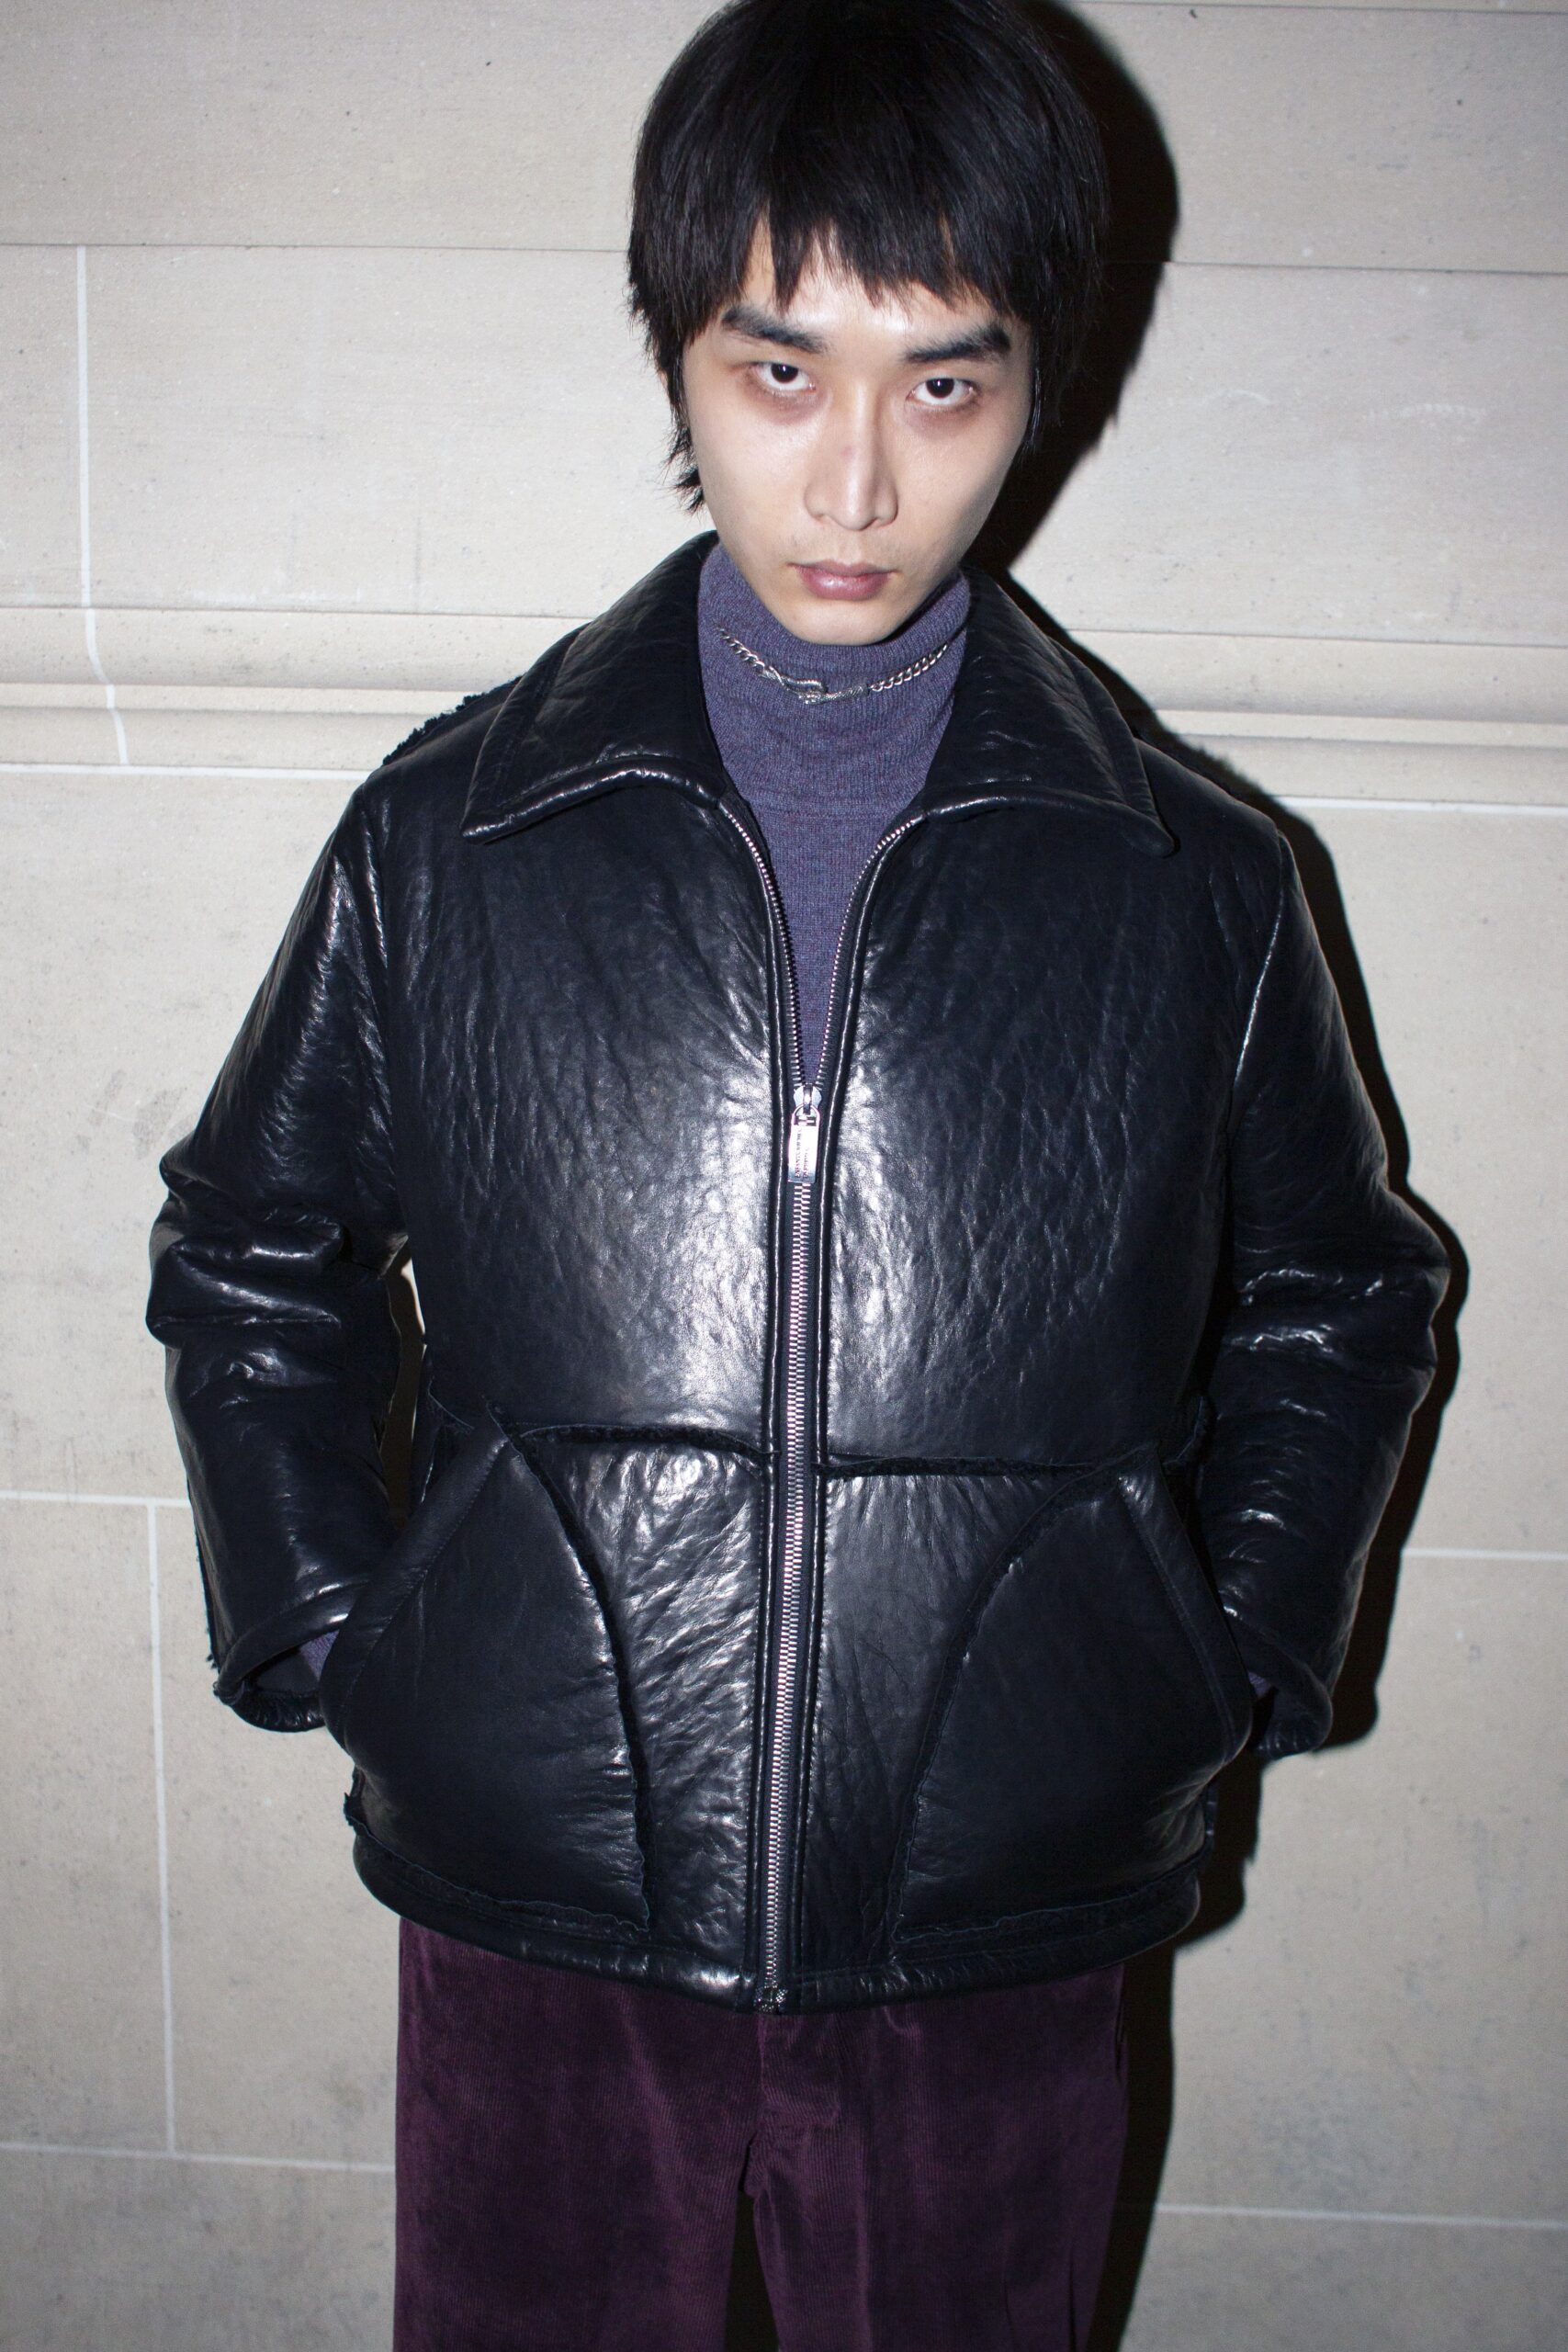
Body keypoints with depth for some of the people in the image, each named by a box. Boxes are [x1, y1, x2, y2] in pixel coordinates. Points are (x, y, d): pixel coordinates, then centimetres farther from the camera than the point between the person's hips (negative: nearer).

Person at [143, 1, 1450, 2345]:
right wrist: (327, 1634, 2)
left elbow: (1338, 1298, 12)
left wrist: (1226, 1665, 3)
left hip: (996, 1956, 1)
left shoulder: (1196, 890, -3)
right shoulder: (451, 838, -4)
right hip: (533, 1914, 0)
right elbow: (251, 1255, 9)